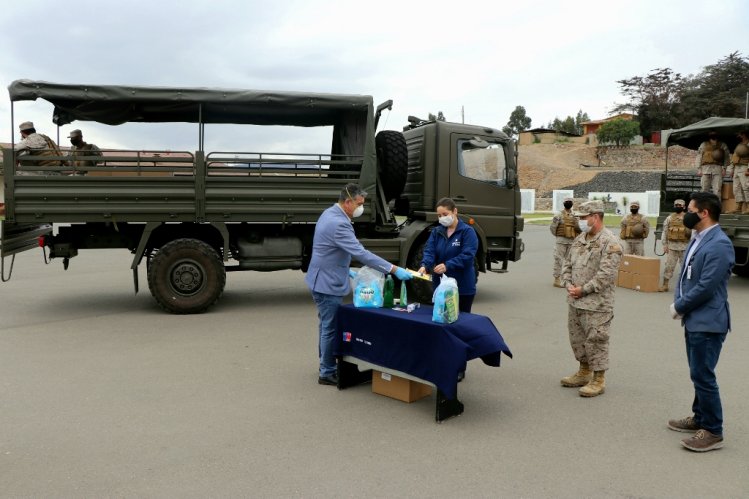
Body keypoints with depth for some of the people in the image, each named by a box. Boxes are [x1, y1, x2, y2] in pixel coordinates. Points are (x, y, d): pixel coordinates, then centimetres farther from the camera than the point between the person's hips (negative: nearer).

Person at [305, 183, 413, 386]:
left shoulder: (330, 214, 7)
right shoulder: (338, 223, -26)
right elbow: (360, 253, -32)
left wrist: (345, 270, 20)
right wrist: (394, 270, -32)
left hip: (324, 279, 11)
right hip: (328, 283, -11)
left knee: (327, 326, 20)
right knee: (331, 328, 0)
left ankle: (326, 365, 33)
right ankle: (327, 373, 12)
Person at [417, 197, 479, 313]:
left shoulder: (467, 231, -8)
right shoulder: (436, 232, 7)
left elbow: (467, 256, -20)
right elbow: (429, 251, -5)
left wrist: (447, 265, -32)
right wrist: (425, 266, -26)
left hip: (462, 287, -4)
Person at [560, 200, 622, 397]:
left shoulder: (610, 243, -14)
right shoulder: (580, 239, 12)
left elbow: (606, 274, -21)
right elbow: (568, 264, 16)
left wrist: (583, 289, -18)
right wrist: (568, 284, 0)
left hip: (596, 304, -8)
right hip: (575, 300, 9)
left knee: (595, 340, -1)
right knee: (577, 337, 18)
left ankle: (599, 380, 12)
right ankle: (584, 372, 34)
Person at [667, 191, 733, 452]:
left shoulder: (719, 244, -20)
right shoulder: (697, 239, 10)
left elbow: (706, 287, -23)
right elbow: (685, 275, 15)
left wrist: (679, 306, -12)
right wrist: (678, 303, 0)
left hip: (707, 322, -10)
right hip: (693, 319, 10)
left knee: (703, 376, -4)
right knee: (699, 373, 20)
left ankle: (713, 432, 8)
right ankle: (700, 417, 34)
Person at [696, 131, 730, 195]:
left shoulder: (722, 145, 11)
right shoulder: (704, 145, 12)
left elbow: (726, 158, 11)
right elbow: (699, 157, 10)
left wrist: (724, 168, -1)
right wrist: (699, 169, 2)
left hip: (718, 168, -1)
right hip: (705, 168, 1)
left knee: (717, 190, -7)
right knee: (705, 189, 0)